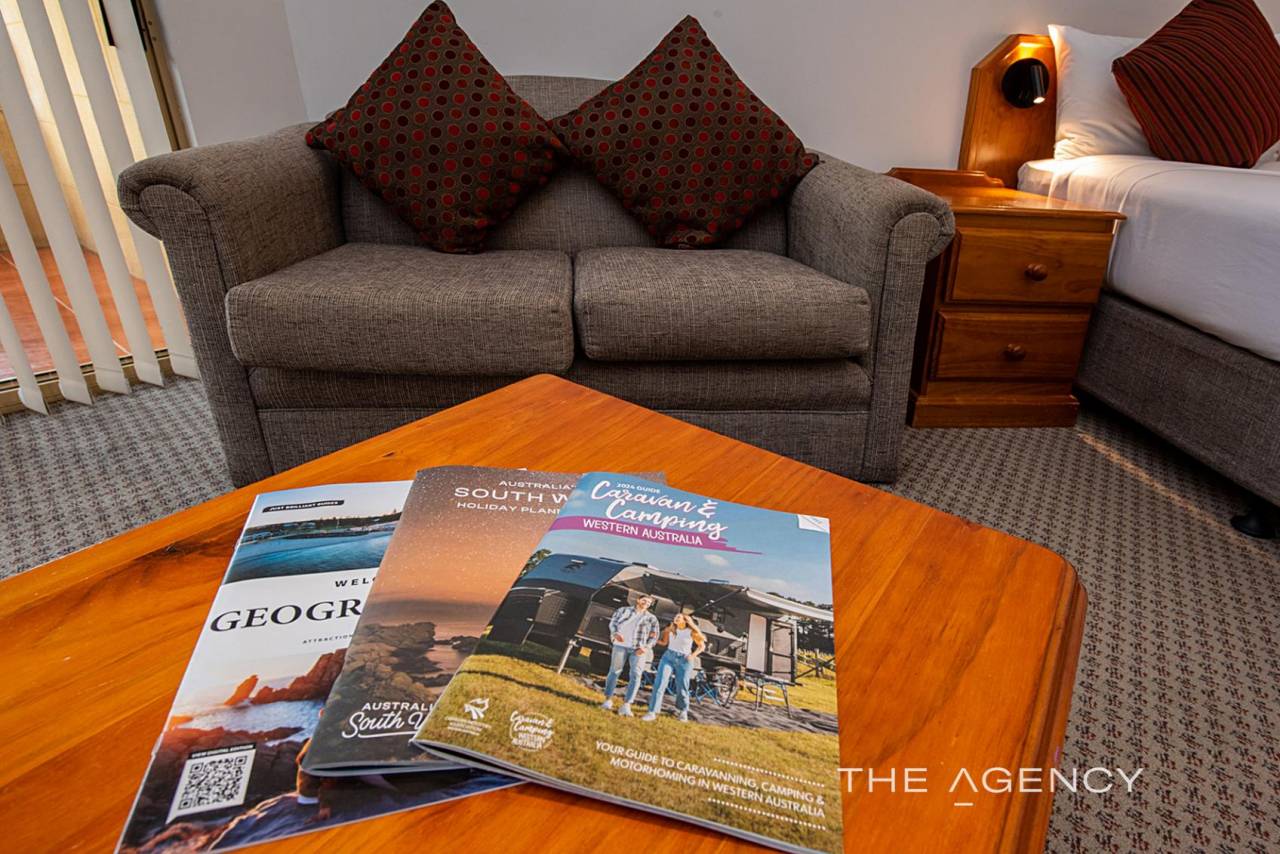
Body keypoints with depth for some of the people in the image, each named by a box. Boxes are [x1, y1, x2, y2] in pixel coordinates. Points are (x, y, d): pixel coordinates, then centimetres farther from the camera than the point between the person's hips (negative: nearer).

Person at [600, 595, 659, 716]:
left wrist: (646, 647, -8)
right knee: (614, 671, 2)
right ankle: (608, 700, 16)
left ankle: (626, 706, -10)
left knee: (635, 675, -10)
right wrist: (615, 633, -14)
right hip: (621, 645, 0)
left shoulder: (651, 618, 15)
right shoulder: (624, 610, 15)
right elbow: (613, 622, 7)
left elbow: (654, 636, 10)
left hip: (639, 649, 0)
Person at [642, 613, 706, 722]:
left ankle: (682, 711, 33)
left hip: (684, 660, -2)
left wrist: (693, 655, -9)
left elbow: (702, 646, 4)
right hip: (668, 657, 2)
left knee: (682, 687, 5)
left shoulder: (691, 632, -4)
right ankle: (652, 712, -10)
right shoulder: (671, 628, 5)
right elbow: (664, 642, 15)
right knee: (659, 683, -10)